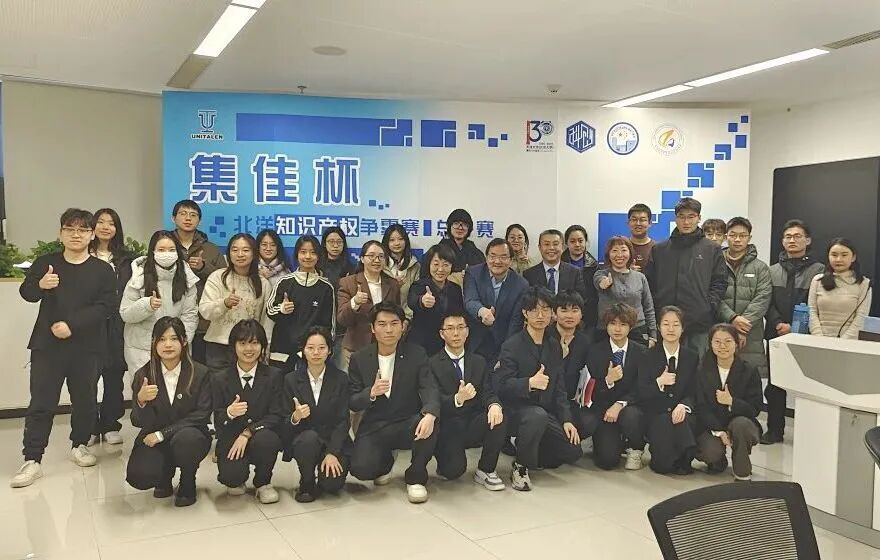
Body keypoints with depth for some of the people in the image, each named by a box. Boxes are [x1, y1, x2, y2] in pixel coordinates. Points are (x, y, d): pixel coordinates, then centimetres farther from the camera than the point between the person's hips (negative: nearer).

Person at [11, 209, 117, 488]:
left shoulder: (103, 270, -2)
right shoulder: (45, 263, 5)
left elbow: (104, 306, -10)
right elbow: (26, 293, 9)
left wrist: (72, 325, -20)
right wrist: (40, 285, -15)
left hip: (86, 347, 0)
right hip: (47, 345, 0)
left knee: (85, 399, 11)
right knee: (41, 402, 0)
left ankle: (79, 444, 31)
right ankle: (32, 460, 4)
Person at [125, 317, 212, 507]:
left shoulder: (200, 373, -8)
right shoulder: (143, 375, -3)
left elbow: (201, 415, -11)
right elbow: (139, 422, -6)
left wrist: (162, 434, -17)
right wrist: (141, 401, -29)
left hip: (190, 437, -2)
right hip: (153, 440, 2)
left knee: (185, 438, -36)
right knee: (137, 477, -24)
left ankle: (187, 484, -3)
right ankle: (166, 472, 16)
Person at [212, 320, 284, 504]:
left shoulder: (274, 376, 0)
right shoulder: (220, 379, 3)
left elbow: (277, 416, -7)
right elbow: (217, 421, 0)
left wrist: (247, 433, -20)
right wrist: (229, 413, -25)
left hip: (261, 435, 0)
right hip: (231, 440, 0)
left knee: (265, 439, -35)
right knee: (231, 476, -29)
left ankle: (263, 483, -3)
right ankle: (237, 481, 13)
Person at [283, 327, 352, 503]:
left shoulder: (340, 378, -3)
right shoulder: (291, 379, 0)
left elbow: (343, 420, -6)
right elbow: (286, 421, 0)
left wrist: (332, 453, -18)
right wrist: (295, 417, -25)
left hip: (334, 440, 0)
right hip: (302, 440, 1)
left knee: (332, 484, -23)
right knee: (309, 437, -34)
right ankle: (306, 484, -6)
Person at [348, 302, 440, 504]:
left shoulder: (416, 355, -2)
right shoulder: (359, 359, 0)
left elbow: (430, 389, -15)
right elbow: (352, 403, 0)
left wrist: (429, 415, -37)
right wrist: (371, 393, -24)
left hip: (408, 423, -1)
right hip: (374, 426, 1)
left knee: (428, 427, -34)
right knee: (361, 469, -24)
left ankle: (416, 478, -4)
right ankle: (385, 460, 17)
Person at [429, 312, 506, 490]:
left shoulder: (479, 362, 12)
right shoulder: (432, 364, -3)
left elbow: (488, 393, 1)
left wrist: (494, 405, -23)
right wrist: (457, 399, -34)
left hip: (474, 426, 4)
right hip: (447, 428, -4)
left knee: (498, 419, -26)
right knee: (454, 470, -26)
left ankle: (485, 471, -4)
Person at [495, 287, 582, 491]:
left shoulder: (554, 346, 10)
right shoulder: (512, 345, -10)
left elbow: (559, 387, 11)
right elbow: (502, 385, -18)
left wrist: (566, 419, 1)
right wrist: (529, 383, -34)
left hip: (545, 410, 6)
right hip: (515, 410, -6)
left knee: (573, 451, -6)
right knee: (538, 416, -37)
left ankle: (529, 452, 19)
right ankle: (520, 468, -15)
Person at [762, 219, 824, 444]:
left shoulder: (818, 271, 1)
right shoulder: (773, 271, 14)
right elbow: (768, 303, 7)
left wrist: (794, 327, -13)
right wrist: (778, 324, -9)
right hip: (776, 335, 4)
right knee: (775, 385, 8)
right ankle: (775, 429, 17)